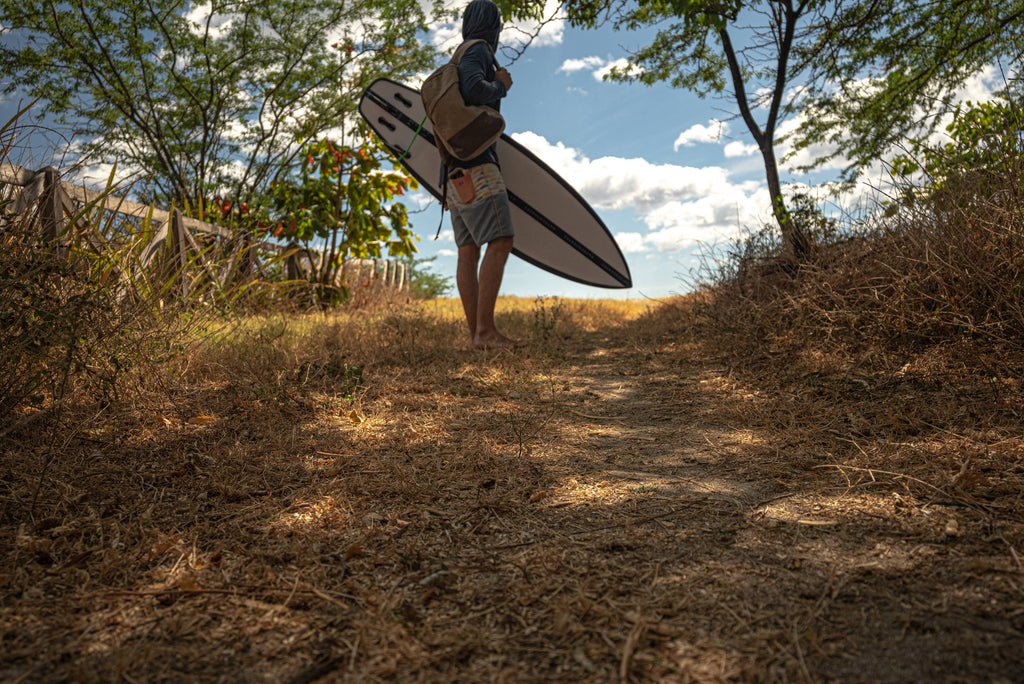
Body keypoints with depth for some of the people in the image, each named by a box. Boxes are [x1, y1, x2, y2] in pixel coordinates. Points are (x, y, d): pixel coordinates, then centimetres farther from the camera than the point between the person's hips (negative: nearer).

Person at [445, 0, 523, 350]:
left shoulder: (455, 66, 29)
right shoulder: (476, 51, 1)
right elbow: (474, 89, -19)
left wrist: (496, 86, 22)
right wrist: (500, 88, 0)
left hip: (458, 174, 10)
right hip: (476, 167, -9)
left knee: (468, 253, 0)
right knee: (500, 243, -17)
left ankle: (477, 334, -3)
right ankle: (485, 329, -24)